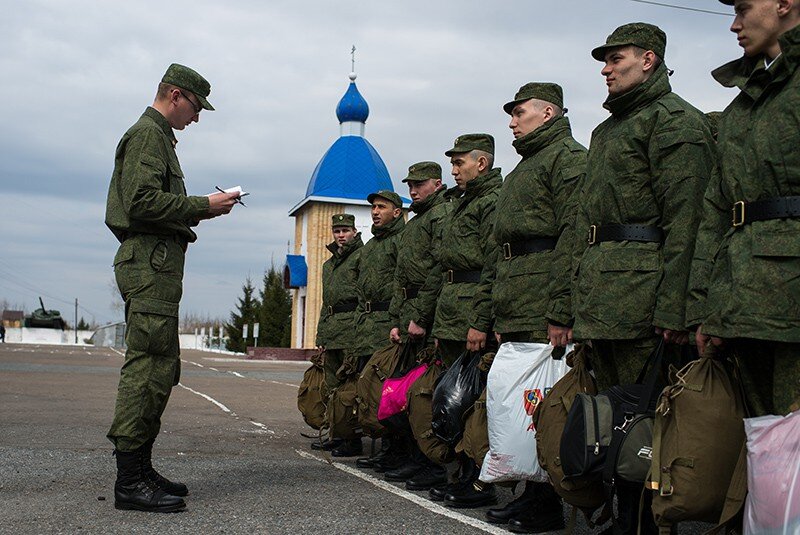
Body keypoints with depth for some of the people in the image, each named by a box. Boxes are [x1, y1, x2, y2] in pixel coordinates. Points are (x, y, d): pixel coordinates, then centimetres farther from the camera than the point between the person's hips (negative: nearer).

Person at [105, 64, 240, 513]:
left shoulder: (158, 137, 27)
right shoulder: (148, 134, -5)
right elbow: (142, 202, -19)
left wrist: (202, 210, 12)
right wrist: (204, 206, -12)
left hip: (154, 262, 11)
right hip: (151, 261, -11)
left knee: (160, 369, 12)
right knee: (149, 367, -12)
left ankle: (140, 468, 18)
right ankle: (131, 481, -10)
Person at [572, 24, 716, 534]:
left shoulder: (674, 119, -4)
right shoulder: (608, 129, 24)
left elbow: (685, 220, -15)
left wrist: (672, 309, -22)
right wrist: (581, 302, 19)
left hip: (642, 288, -9)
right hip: (600, 296, 9)